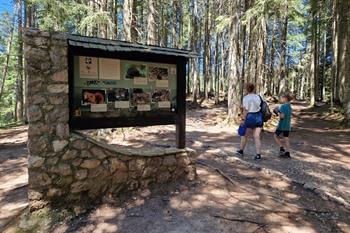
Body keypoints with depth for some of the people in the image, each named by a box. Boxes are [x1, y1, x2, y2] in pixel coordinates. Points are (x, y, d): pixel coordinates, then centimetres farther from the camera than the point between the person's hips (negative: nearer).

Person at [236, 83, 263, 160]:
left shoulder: (246, 98, -9)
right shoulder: (258, 97, 5)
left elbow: (245, 110, -15)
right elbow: (261, 107, 4)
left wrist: (243, 119, -13)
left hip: (250, 117, -4)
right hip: (258, 117, 4)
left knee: (244, 135, 15)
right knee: (257, 137, 4)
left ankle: (241, 151, 29)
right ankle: (258, 155, 0)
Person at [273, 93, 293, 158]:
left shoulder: (283, 106, -15)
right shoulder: (290, 106, 11)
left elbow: (282, 116, -22)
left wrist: (277, 112, -6)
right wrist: (279, 111, 11)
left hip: (282, 125, -8)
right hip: (288, 126, 8)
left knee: (276, 136, 9)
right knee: (286, 139, 9)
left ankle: (282, 148, 1)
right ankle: (287, 153, 11)